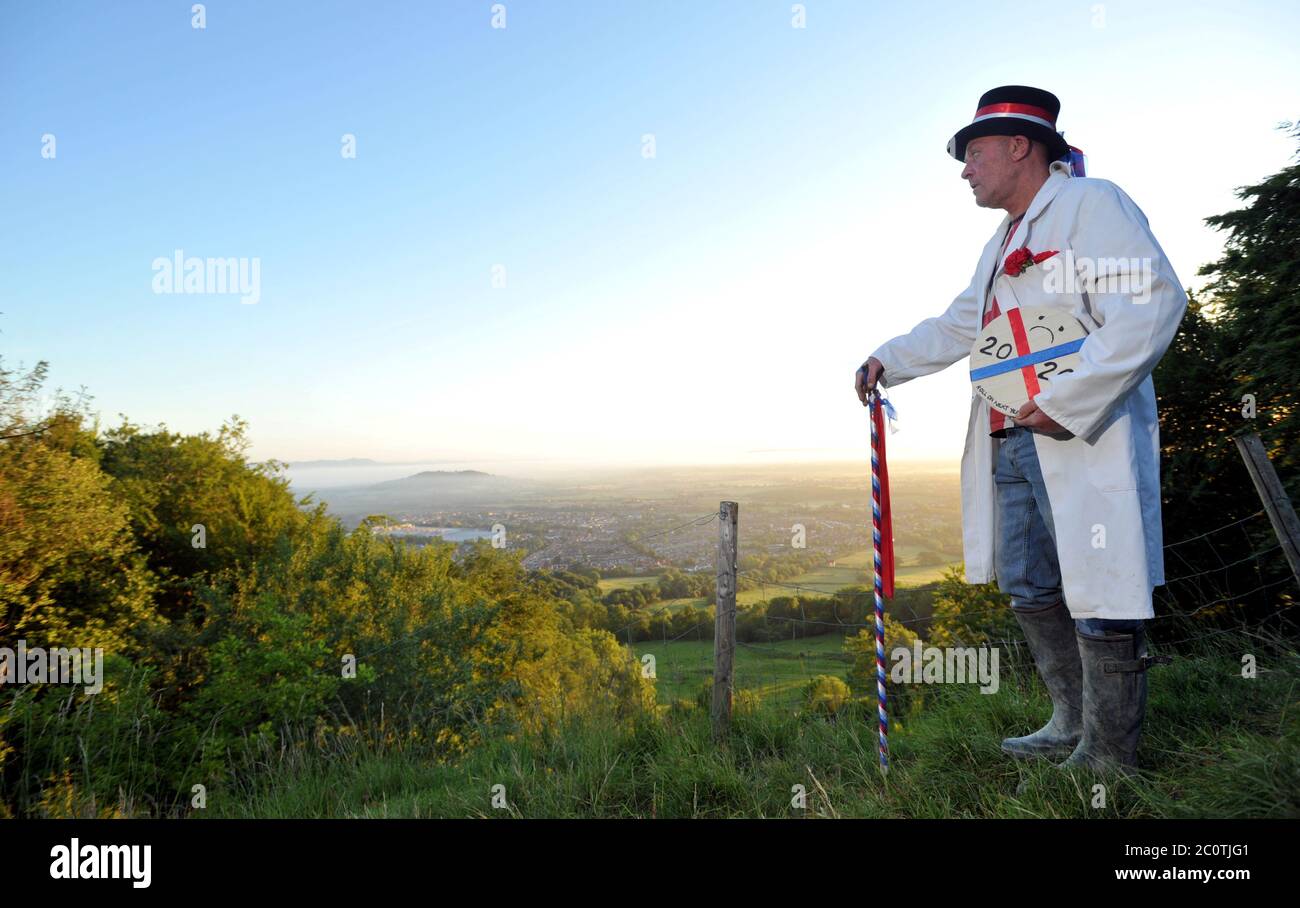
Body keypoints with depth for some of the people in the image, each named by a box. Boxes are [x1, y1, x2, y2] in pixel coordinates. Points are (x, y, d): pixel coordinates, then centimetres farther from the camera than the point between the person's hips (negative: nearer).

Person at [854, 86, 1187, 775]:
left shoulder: (1090, 203, -4)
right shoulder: (1001, 244, 24)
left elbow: (1152, 304, -17)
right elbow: (958, 326, 33)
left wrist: (1064, 401, -21)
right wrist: (888, 360, 22)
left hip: (1086, 442, -9)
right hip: (1010, 447, 9)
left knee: (1098, 596, -3)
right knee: (1030, 591, 13)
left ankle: (1108, 758, 11)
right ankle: (1073, 726, 27)